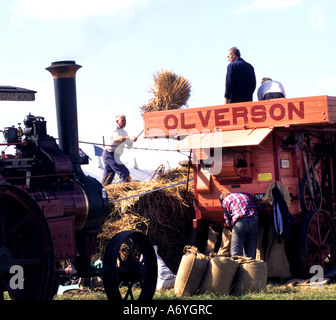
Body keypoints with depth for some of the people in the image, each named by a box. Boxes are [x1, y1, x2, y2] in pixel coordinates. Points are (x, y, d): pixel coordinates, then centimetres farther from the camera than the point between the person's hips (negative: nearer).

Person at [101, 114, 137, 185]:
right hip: (110, 155, -9)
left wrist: (132, 140, -4)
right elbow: (116, 138, -36)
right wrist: (129, 138, -50)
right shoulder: (115, 131, -12)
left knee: (106, 181, 9)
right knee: (124, 172, -16)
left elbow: (129, 145, 18)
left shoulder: (124, 132, 17)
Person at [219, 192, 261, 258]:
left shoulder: (225, 200, 17)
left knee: (235, 253, -2)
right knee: (250, 253, 9)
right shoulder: (246, 195, 29)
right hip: (254, 220, 4)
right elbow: (259, 207, 23)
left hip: (240, 221, -4)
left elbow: (228, 221, 15)